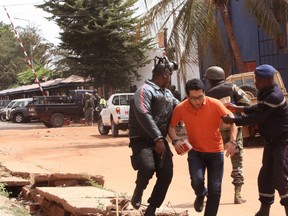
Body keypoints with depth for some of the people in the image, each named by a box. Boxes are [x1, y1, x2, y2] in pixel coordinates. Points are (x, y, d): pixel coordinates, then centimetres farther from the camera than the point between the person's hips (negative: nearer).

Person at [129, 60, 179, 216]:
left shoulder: (168, 93, 18)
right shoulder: (145, 90, -11)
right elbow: (144, 116, -24)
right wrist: (158, 138, -31)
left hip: (160, 140, 8)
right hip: (142, 139, -8)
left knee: (166, 174, 0)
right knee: (147, 167, -29)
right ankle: (138, 192, 3)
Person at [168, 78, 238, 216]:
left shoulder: (215, 104, -19)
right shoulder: (180, 108, -13)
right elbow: (170, 126, 2)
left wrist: (232, 141, -25)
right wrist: (175, 140, -16)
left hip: (216, 152, 0)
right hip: (195, 151, 0)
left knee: (215, 190, 2)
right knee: (197, 180, -22)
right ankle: (201, 195, 16)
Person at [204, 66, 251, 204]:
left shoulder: (207, 94, 3)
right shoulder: (232, 88, 2)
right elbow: (246, 103, -5)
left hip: (217, 131, 1)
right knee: (237, 162, 3)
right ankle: (237, 194, -4)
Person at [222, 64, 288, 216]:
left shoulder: (274, 97, -25)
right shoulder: (265, 92, 6)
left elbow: (257, 118, -24)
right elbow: (258, 109, 21)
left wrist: (233, 121, -19)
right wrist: (238, 108, 9)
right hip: (271, 141, 10)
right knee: (265, 177, 12)